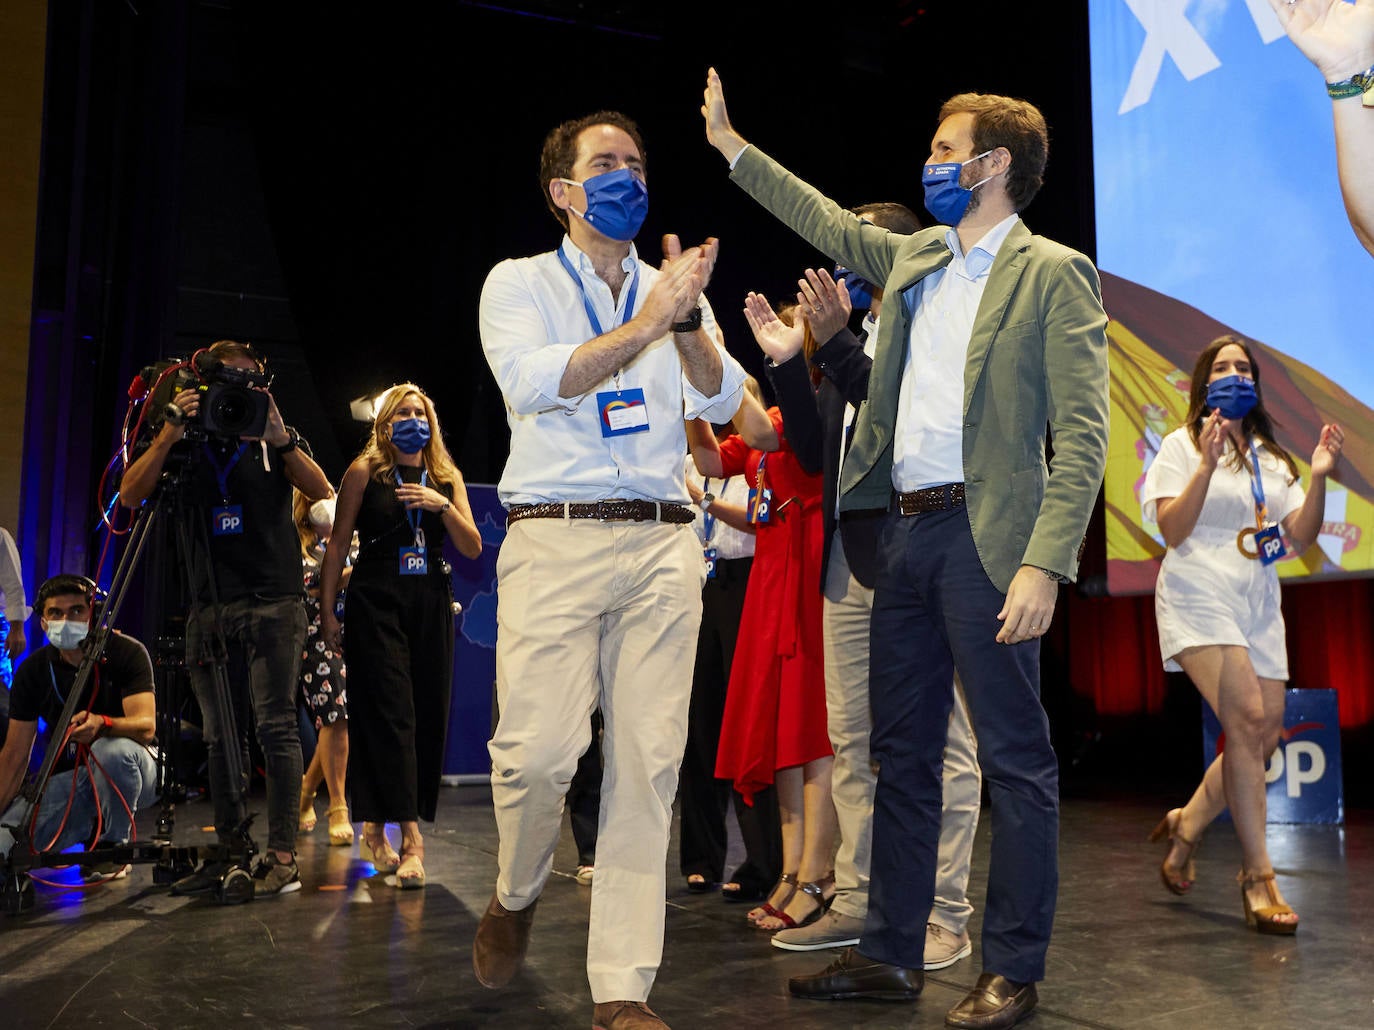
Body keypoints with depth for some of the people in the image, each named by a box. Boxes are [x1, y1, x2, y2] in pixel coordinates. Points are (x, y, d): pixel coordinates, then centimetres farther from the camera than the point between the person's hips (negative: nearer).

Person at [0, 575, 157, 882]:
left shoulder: (126, 652, -14)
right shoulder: (33, 670, -3)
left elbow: (146, 726, -27)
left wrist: (102, 724, -48)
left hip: (128, 773, -3)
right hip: (68, 780, 3)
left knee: (113, 749, -39)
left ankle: (112, 847, -13)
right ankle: (88, 824, 8)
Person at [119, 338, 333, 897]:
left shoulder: (271, 440, 9)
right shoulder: (182, 441, 13)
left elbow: (323, 492, -4)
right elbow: (130, 495, -1)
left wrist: (280, 439, -16)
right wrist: (170, 435, -11)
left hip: (272, 604, -2)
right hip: (209, 606, 3)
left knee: (275, 727, -9)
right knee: (219, 737, 5)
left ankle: (281, 856, -8)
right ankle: (227, 852, 13)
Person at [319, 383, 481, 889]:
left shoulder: (448, 478, 12)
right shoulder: (364, 472, 3)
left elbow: (473, 549, 5)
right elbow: (338, 544, 3)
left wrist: (443, 506, -10)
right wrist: (327, 610, -3)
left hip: (431, 605, 4)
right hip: (376, 604, -4)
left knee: (428, 715, 2)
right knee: (391, 714, -11)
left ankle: (376, 824, 18)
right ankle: (410, 836, -13)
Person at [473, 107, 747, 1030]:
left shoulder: (676, 295, 18)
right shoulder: (520, 283, 9)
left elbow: (722, 400, 4)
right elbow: (533, 382, -10)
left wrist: (687, 320, -13)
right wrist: (646, 323, -13)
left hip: (663, 544, 3)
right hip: (556, 540, -3)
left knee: (648, 762, -2)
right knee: (540, 750, -12)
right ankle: (516, 898, 21)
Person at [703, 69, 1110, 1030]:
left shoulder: (1054, 274, -4)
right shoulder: (914, 258, 16)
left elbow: (1082, 435, -10)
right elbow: (831, 224, 32)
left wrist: (1045, 564, -19)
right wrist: (731, 145, 35)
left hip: (985, 536, -7)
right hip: (904, 529, 7)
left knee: (1014, 759, 1)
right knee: (902, 752, 12)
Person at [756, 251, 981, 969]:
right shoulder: (855, 340, 20)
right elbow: (817, 444, 17)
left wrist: (835, 343, -21)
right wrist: (787, 361, 8)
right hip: (851, 564, 9)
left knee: (943, 742, 0)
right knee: (852, 742, 12)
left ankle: (946, 916, 8)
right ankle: (857, 901, 22)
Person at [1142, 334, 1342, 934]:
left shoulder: (1272, 457, 19)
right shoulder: (1183, 445, 3)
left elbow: (1301, 538, 10)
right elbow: (1173, 530, -10)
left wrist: (1318, 479, -3)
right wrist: (1207, 464, -19)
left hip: (1258, 605, 6)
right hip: (1201, 598, -6)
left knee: (1263, 737, 1)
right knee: (1247, 718, -21)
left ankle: (1184, 829, 24)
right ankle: (1257, 878, -15)